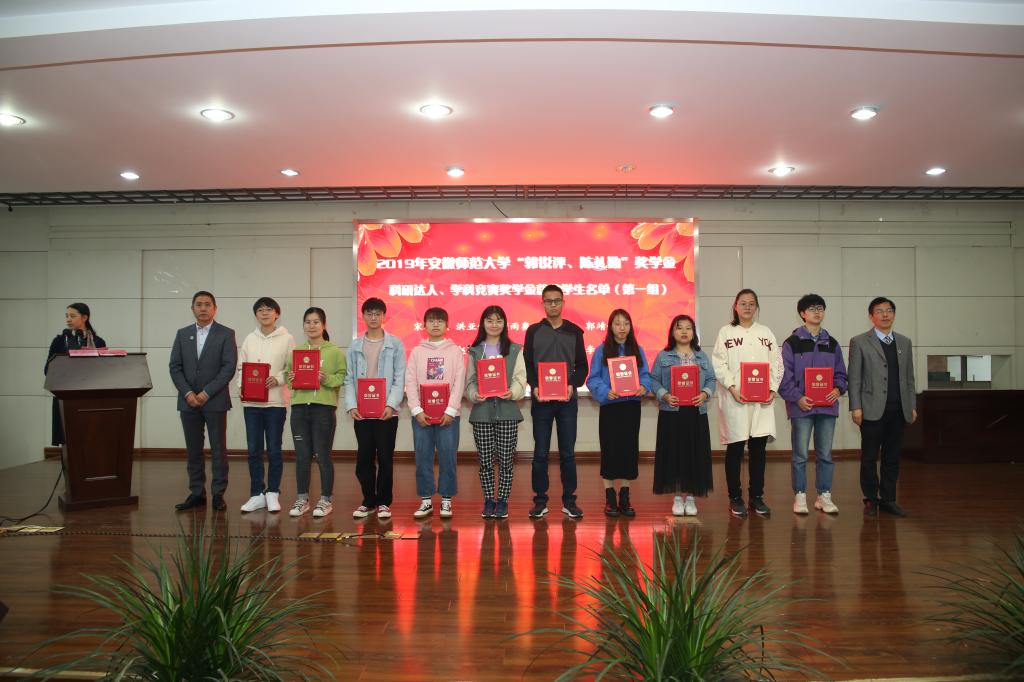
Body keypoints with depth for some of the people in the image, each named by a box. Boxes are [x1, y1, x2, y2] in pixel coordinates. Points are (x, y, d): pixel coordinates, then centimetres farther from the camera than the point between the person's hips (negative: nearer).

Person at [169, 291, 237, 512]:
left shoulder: (226, 334, 0)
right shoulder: (182, 334, 11)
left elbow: (229, 367, -8)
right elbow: (175, 367, 6)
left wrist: (207, 393, -13)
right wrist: (187, 393, -7)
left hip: (215, 401, -3)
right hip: (188, 401, 4)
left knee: (218, 449, 0)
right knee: (193, 450, 8)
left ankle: (218, 494, 7)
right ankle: (197, 493, 15)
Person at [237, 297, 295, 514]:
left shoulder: (287, 338, 0)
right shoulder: (249, 339, 11)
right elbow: (241, 367, 13)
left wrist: (278, 379, -17)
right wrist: (241, 386, -3)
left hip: (276, 401, -3)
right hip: (251, 401, 3)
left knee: (274, 449, 2)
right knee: (254, 449, 6)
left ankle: (272, 493, 13)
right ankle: (257, 494, 16)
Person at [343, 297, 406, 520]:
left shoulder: (395, 344, 2)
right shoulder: (355, 346, 9)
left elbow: (399, 379, -2)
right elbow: (349, 379, 6)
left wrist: (391, 405, -14)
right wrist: (351, 405, -7)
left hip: (386, 411, -2)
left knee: (385, 458, 3)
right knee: (364, 458, 6)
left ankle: (384, 502, 15)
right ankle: (368, 501, 19)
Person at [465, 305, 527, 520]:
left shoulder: (515, 350, 7)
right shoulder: (475, 351, 10)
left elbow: (520, 379, 1)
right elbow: (469, 380, 7)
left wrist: (512, 392, -19)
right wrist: (474, 394, -13)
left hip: (507, 410, -1)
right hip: (481, 410, 1)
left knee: (506, 459, 2)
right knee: (485, 459, 5)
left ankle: (503, 500, 15)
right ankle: (488, 500, 18)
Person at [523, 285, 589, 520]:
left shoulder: (574, 331, 8)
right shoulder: (534, 331, 7)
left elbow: (582, 365, 7)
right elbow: (527, 364, 2)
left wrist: (573, 385, -11)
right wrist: (534, 387, -14)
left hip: (567, 400, 1)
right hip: (541, 399, 0)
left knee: (568, 452, 5)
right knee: (540, 452, 3)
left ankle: (569, 501, 14)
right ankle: (540, 501, 12)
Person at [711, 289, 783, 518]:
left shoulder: (766, 333, 13)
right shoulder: (726, 332, 4)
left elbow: (777, 364, 9)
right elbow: (718, 364, -3)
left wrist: (772, 389, -4)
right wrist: (732, 387, -15)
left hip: (762, 400, 3)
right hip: (735, 399, -3)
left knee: (758, 448, 6)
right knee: (735, 448, 3)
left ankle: (757, 497, 17)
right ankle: (735, 498, 13)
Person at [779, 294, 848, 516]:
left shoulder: (832, 344, 13)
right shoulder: (791, 343, -1)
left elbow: (841, 374, 15)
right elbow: (785, 376, -5)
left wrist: (838, 389, -5)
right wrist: (797, 398, -16)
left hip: (827, 406, 4)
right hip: (801, 407, -4)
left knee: (825, 454, 9)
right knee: (800, 455, 1)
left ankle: (824, 495, 19)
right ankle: (800, 496, 11)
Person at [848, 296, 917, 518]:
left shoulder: (904, 343, 14)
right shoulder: (859, 342, 1)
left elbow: (909, 377, 15)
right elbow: (854, 378, -3)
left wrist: (912, 406, 10)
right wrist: (855, 407, -9)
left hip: (898, 410, 4)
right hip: (872, 410, -4)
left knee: (892, 458, 8)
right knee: (869, 457, 3)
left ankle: (888, 499, 17)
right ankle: (871, 499, 13)